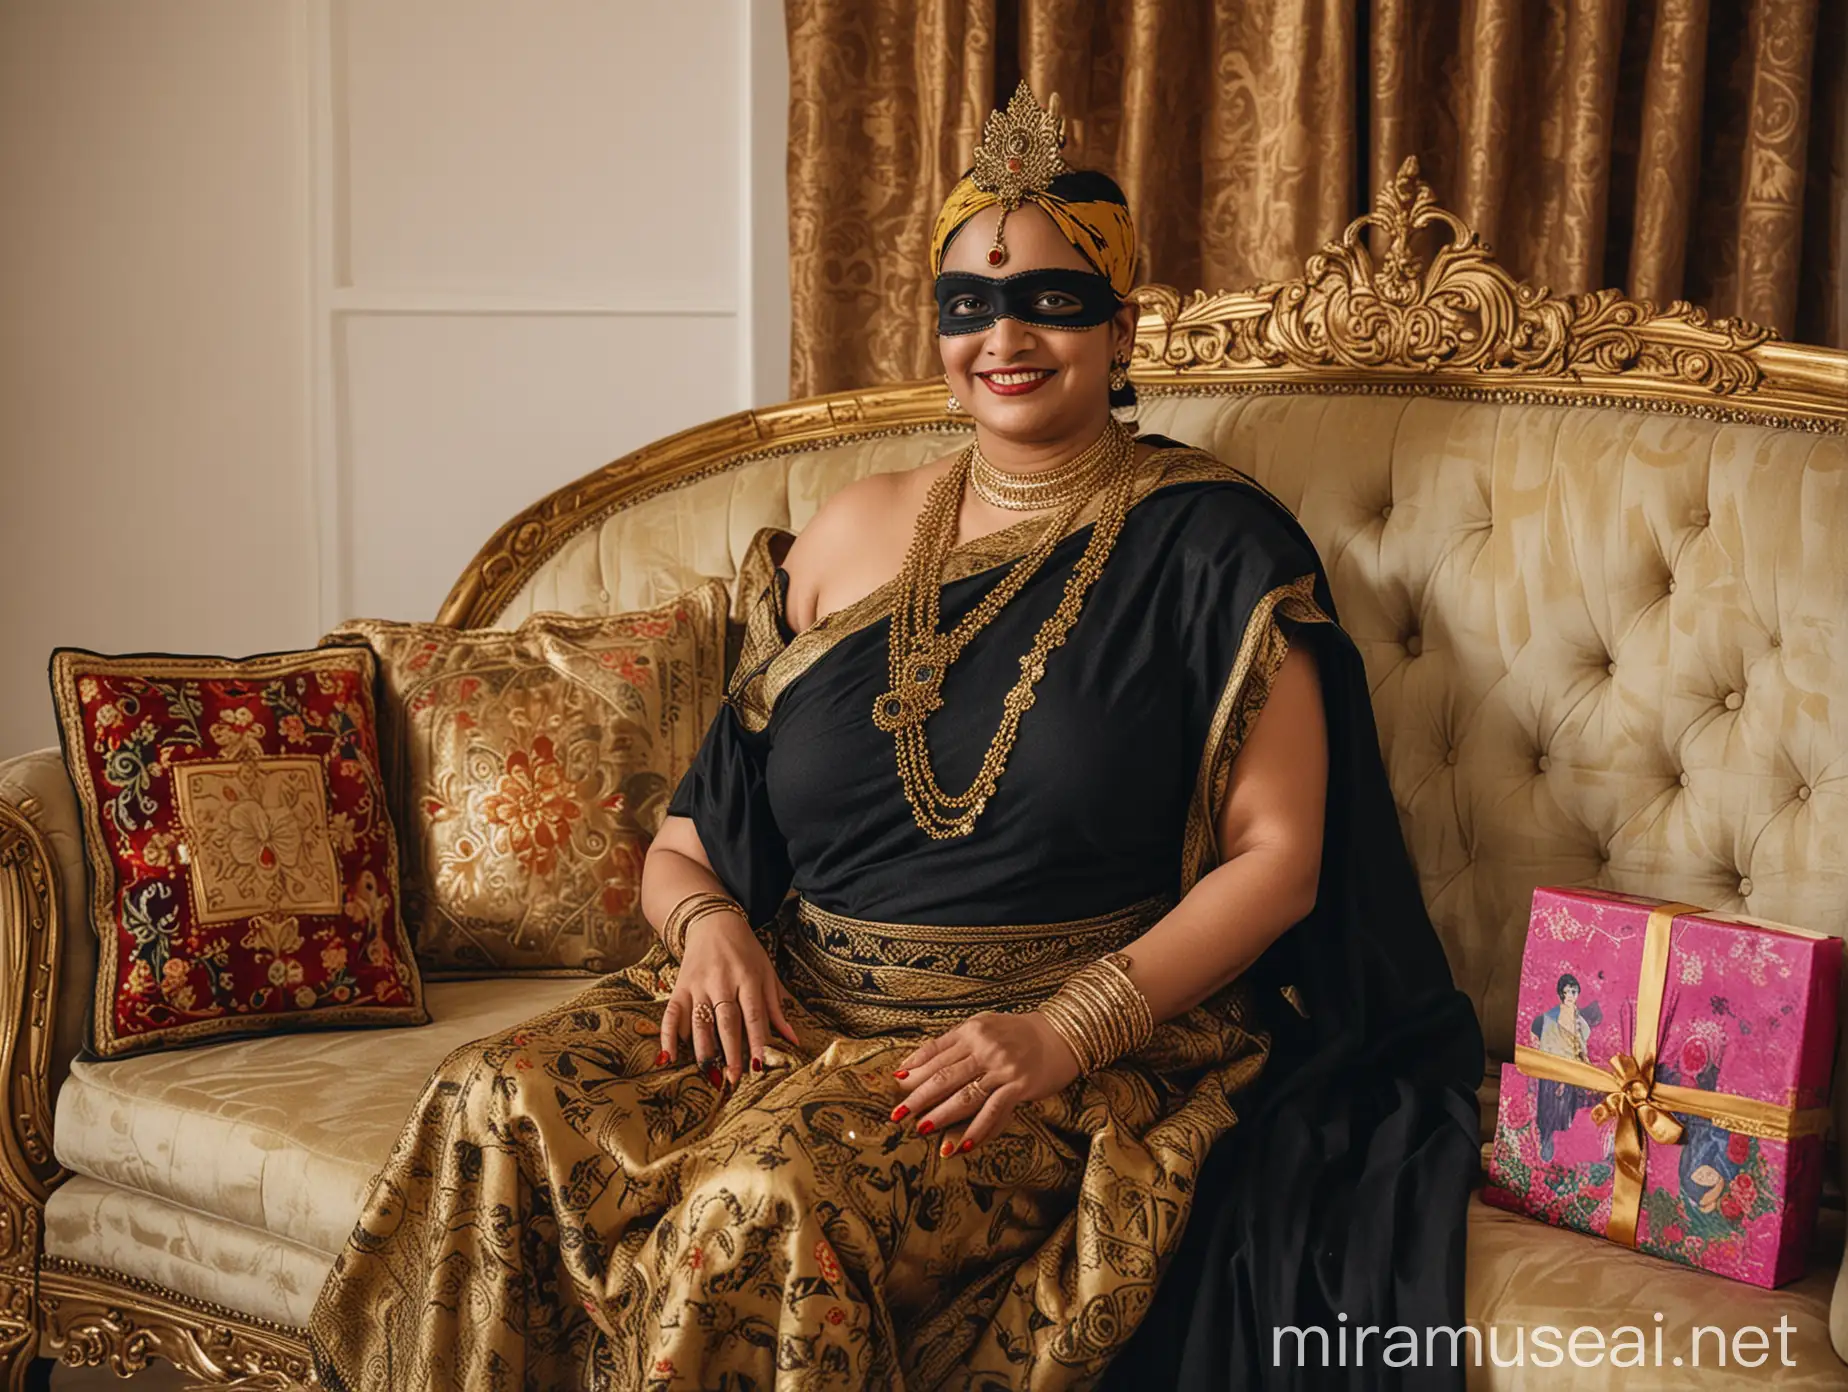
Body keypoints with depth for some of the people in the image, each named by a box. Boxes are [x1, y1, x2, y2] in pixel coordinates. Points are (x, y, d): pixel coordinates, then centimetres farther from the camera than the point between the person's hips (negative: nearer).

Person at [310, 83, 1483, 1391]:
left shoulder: (1207, 540, 0)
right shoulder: (855, 531, 13)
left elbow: (1277, 857, -6)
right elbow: (692, 833, 14)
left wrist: (1069, 1027, -17)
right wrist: (708, 919, -9)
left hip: (1092, 1027, -4)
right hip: (796, 995, 5)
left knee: (776, 1201, -33)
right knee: (495, 1109, -20)